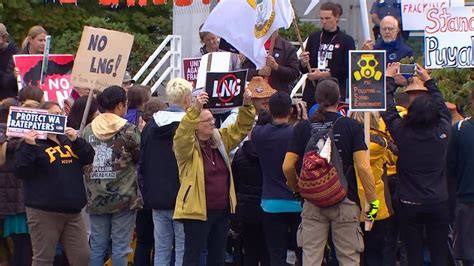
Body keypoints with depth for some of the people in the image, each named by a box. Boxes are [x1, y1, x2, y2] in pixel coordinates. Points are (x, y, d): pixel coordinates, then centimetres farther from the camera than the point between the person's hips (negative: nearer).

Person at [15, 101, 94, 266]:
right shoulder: (34, 142, -4)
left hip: (72, 211, 6)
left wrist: (76, 140, -9)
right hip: (43, 212, -6)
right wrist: (29, 147, -24)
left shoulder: (68, 141, 16)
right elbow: (21, 172, -13)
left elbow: (90, 158, 6)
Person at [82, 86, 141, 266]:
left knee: (97, 246, 8)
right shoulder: (128, 130, -9)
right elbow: (140, 157, 1)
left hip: (96, 198, 4)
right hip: (123, 197, -4)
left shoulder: (87, 131, 3)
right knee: (120, 247, 2)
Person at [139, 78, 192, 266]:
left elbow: (142, 164, 11)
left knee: (161, 250, 9)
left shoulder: (151, 125, 6)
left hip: (157, 199, 5)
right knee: (183, 250, -1)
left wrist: (147, 194, 18)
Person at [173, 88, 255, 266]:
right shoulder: (186, 146, -10)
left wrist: (247, 106, -7)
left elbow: (241, 127, 11)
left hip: (222, 209, 7)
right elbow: (183, 133, -31)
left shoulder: (220, 139, 8)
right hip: (197, 211, -7)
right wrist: (195, 110, -43)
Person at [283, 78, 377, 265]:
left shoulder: (303, 128, 1)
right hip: (345, 202, -2)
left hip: (313, 202, 2)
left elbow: (288, 166, -2)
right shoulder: (351, 126, -5)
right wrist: (372, 199, -4)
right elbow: (363, 166, -12)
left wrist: (295, 187, 17)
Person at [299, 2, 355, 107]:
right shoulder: (313, 38, 12)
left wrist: (323, 74, -10)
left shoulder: (347, 41, 2)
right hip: (311, 94, 3)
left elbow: (348, 70, -4)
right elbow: (303, 70, 15)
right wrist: (304, 63, -8)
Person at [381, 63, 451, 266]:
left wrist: (388, 78, 13)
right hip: (439, 203, 1)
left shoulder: (403, 134, -14)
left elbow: (388, 110, 1)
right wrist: (428, 80, 23)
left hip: (410, 204, -1)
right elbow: (442, 107, 11)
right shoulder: (442, 132, -8)